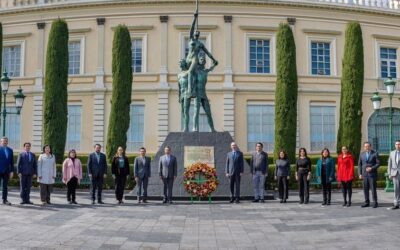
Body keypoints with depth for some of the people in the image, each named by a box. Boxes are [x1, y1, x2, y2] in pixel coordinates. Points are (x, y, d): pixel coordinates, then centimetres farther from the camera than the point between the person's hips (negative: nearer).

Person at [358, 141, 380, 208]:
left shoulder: (375, 153, -1)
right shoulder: (362, 154, 10)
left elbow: (378, 163, -4)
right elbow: (359, 164, 12)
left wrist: (371, 168, -16)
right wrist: (360, 174, 4)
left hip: (372, 174, -3)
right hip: (364, 174, 4)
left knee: (373, 189, -3)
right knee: (365, 189, 4)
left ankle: (375, 202, 7)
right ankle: (367, 202, 12)